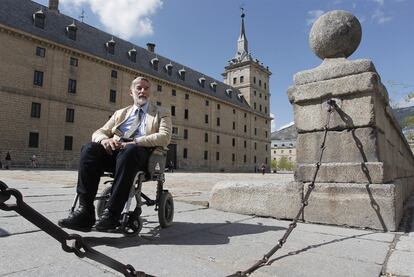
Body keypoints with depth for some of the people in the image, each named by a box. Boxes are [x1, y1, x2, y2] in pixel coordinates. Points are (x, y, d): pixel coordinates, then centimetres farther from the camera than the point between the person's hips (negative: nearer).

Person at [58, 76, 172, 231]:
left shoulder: (162, 113, 16)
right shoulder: (120, 113, 28)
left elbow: (165, 137, -3)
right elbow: (99, 132, 19)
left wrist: (133, 142, -16)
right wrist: (105, 139, -8)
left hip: (142, 151, -3)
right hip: (115, 149, 4)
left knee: (129, 151, -37)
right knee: (90, 148, -26)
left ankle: (112, 213, -34)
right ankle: (85, 211, -29)